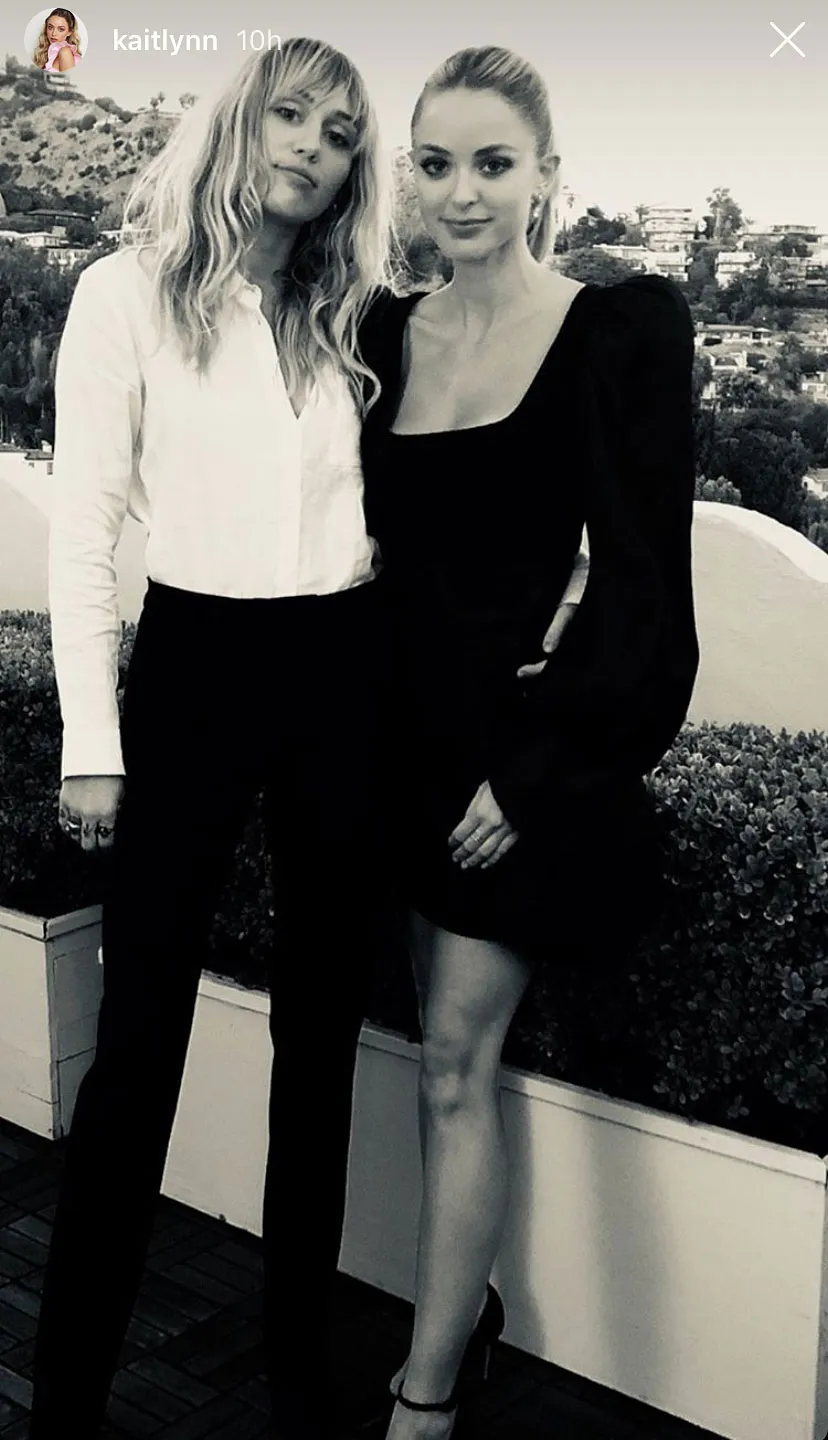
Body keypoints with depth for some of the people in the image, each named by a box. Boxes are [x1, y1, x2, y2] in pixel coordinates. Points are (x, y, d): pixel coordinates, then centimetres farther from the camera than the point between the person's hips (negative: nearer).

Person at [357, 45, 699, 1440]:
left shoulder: (621, 330, -8)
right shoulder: (385, 331, 7)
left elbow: (638, 582, -10)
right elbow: (369, 543, 11)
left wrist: (533, 766, -14)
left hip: (528, 741, -5)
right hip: (412, 733, 5)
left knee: (457, 1064, -1)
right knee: (450, 1050, 14)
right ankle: (467, 1310, 31)